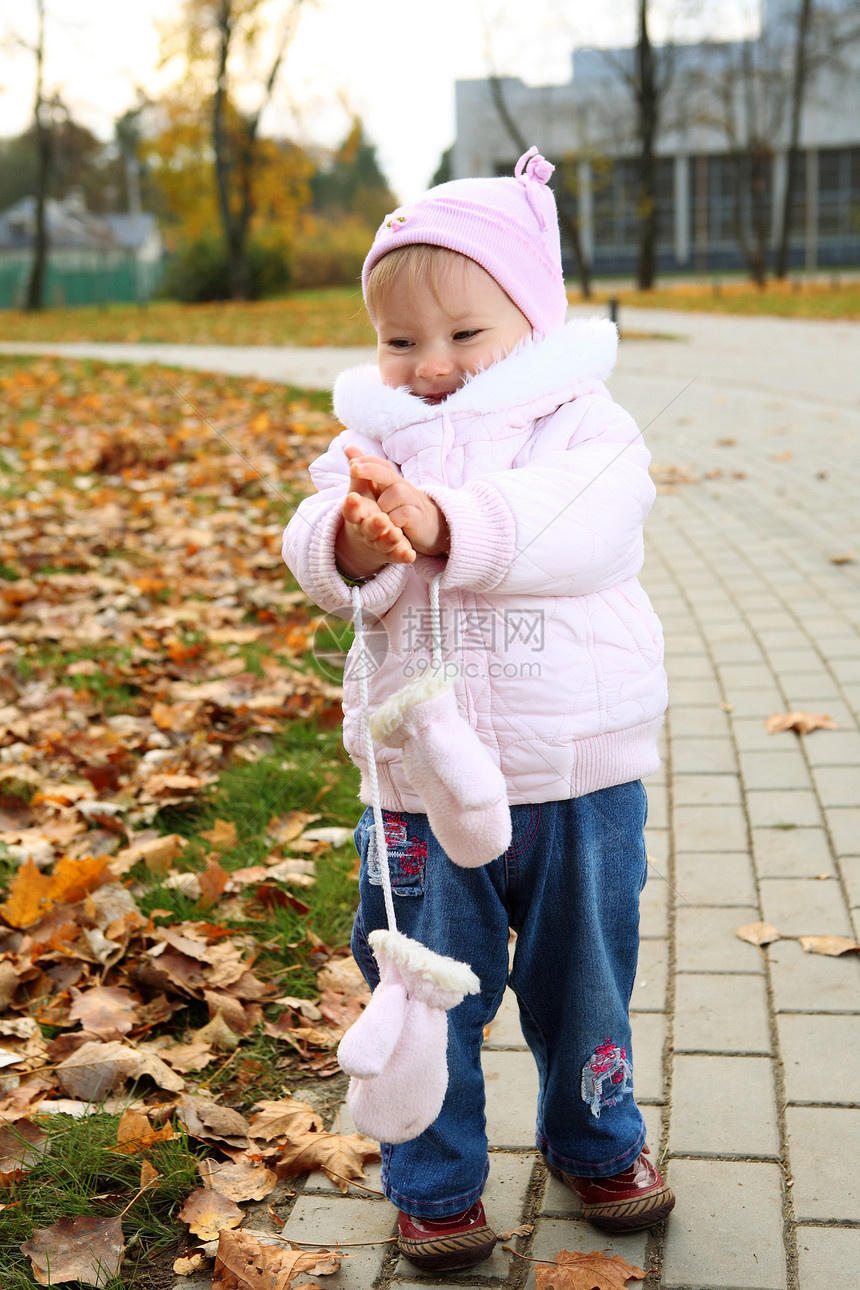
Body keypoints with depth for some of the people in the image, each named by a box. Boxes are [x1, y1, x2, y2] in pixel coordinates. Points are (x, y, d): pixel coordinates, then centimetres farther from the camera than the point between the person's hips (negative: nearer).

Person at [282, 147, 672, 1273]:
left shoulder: (582, 424, -5)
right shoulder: (372, 439, 2)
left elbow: (581, 527, -26)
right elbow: (315, 555, -13)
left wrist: (442, 524, -40)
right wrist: (355, 539, -37)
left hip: (580, 775, -1)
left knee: (583, 979, 17)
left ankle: (598, 1141, 43)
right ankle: (436, 1183, 31)